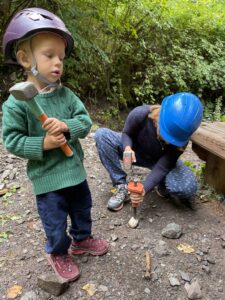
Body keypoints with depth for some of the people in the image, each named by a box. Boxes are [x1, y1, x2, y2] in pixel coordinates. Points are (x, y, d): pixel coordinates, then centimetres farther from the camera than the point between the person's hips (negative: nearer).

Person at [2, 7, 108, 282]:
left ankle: (81, 240, 52)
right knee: (55, 222, 12)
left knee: (82, 210, 24)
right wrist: (42, 144, -26)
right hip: (47, 177, -5)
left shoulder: (66, 95, -2)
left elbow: (85, 121, -4)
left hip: (75, 170, 5)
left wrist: (67, 126, -23)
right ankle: (57, 253, 41)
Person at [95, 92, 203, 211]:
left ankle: (162, 185, 6)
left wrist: (144, 189, -39)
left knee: (188, 187, -32)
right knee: (101, 135, -26)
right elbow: (126, 134, -13)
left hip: (159, 160, -1)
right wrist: (127, 147, -36)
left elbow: (163, 166, -27)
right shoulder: (140, 114, -33)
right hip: (136, 152, 2)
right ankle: (122, 187, -18)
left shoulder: (181, 136, -31)